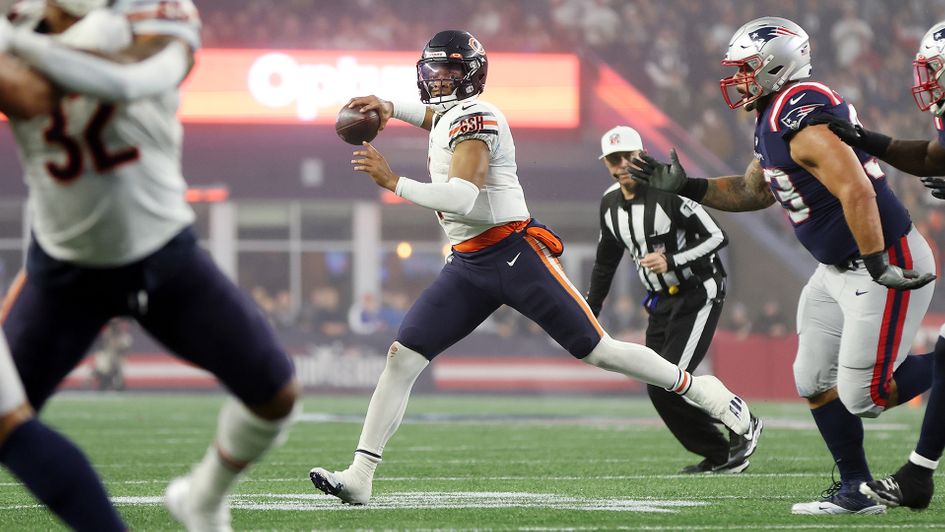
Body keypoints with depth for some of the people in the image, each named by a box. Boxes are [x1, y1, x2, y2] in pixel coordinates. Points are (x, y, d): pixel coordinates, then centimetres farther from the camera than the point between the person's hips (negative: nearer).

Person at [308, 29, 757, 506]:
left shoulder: (473, 120, -15)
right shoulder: (446, 117, 13)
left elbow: (462, 199, -29)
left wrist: (394, 183, -26)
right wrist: (389, 107, 26)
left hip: (514, 253, -8)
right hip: (467, 265, 9)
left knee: (597, 350, -3)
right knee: (402, 357, -5)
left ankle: (700, 390, 16)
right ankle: (359, 477, -7)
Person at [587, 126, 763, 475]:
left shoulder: (667, 191, -18)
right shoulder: (610, 204, 5)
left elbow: (716, 237, -18)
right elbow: (605, 263, 18)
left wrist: (672, 261, -28)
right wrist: (589, 313, 18)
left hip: (697, 295, -8)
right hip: (661, 302, 8)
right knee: (661, 391, 3)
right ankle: (720, 456, 17)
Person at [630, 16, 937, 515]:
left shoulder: (805, 119, -23)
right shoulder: (774, 123, 9)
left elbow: (857, 193, -30)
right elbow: (752, 192, 23)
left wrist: (879, 268, -31)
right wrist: (683, 186, 15)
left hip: (886, 264, -10)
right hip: (837, 268, 10)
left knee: (863, 395, -11)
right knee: (814, 381, 10)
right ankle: (856, 489, 18)